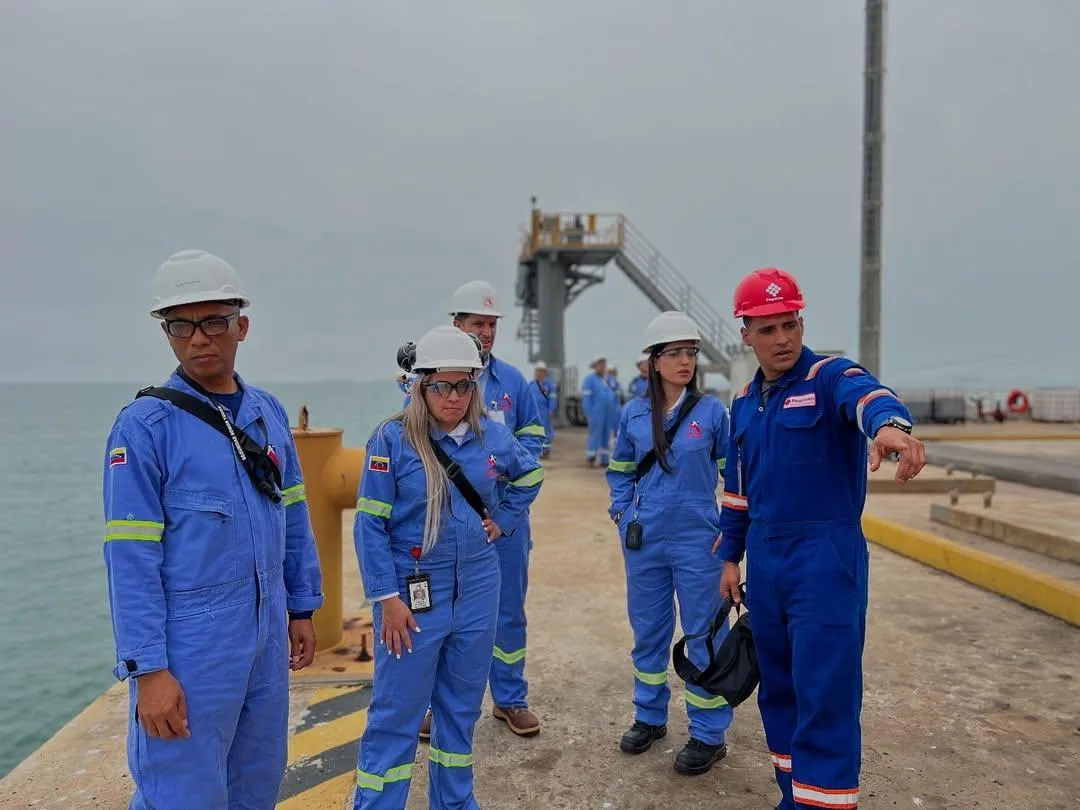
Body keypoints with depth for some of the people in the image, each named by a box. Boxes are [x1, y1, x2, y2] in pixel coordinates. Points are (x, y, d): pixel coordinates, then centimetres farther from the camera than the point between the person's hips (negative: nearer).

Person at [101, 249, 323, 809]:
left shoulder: (268, 412, 5)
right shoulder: (145, 425, -12)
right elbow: (131, 558, -13)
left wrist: (302, 609, 12)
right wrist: (148, 669, -15)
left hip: (266, 637, 6)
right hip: (190, 645, -5)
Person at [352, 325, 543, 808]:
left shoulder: (492, 435, 0)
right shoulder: (392, 438, -11)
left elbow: (530, 475, 21)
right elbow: (370, 524, -11)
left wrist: (505, 520, 8)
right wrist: (387, 598, -15)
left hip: (477, 589, 4)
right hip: (413, 591, -4)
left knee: (462, 706, 17)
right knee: (396, 712, 2)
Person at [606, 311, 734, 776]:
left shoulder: (712, 411, -5)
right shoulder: (633, 414, 1)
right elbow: (620, 470, 14)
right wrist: (621, 512, 3)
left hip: (697, 541, -3)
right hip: (644, 541, 3)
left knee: (703, 635, 4)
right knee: (648, 629, 16)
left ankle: (709, 734, 20)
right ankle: (649, 716, 34)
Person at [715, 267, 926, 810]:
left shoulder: (831, 377, -9)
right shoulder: (743, 402, 10)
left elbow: (866, 395, -34)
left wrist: (889, 422, -57)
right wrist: (731, 557, 17)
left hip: (826, 555, -6)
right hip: (763, 559, 7)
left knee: (826, 693, -7)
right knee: (777, 688, 16)